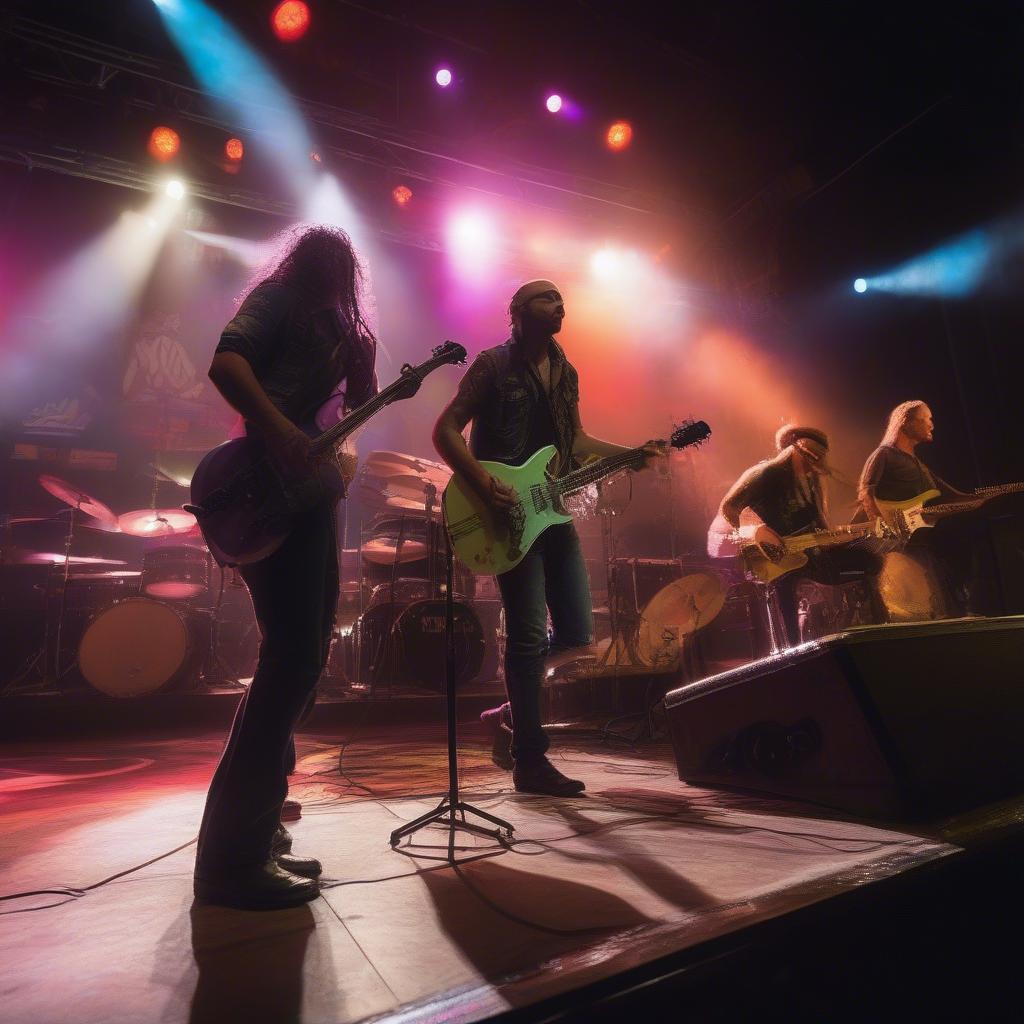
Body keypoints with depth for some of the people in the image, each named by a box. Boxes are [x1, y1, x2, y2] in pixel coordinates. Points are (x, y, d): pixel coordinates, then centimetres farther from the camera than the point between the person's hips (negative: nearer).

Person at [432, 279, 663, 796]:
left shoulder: (565, 372, 17)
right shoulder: (493, 364, -4)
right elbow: (445, 430, -8)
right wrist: (483, 484, -21)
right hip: (509, 515, -7)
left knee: (577, 631, 7)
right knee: (530, 635, -8)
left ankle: (516, 715, 28)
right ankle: (529, 761, 5)